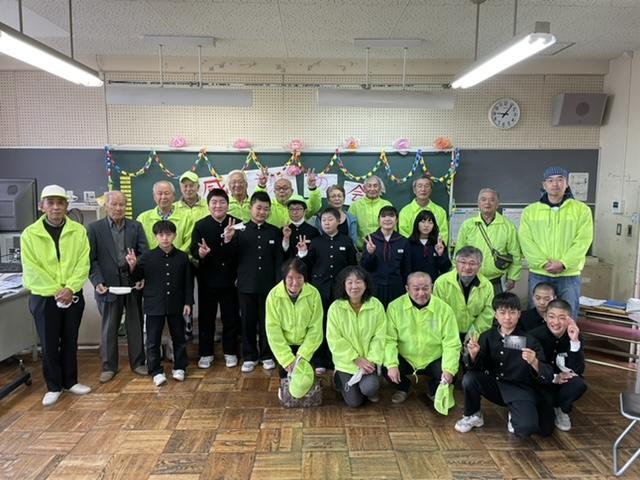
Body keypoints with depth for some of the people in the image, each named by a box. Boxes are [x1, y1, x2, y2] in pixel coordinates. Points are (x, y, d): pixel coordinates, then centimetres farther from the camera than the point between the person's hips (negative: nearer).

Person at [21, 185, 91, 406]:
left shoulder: (78, 231, -1)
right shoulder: (30, 233, -5)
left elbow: (83, 264, -5)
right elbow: (31, 269, -8)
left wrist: (69, 288, -16)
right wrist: (55, 291, -14)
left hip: (73, 296, 2)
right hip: (43, 297, -1)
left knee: (70, 341, 12)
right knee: (49, 344, 7)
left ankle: (70, 381, 27)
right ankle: (53, 387, 22)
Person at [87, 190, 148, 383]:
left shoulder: (136, 226, 5)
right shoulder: (94, 228, 1)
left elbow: (144, 253, 1)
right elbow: (91, 258, -2)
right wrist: (97, 282, -13)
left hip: (133, 282, 2)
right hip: (109, 284, -1)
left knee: (135, 324, 10)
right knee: (109, 327, 9)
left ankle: (137, 362, 23)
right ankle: (109, 366, 23)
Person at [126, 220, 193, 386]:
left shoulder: (182, 257, -1)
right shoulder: (147, 257, -4)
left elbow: (188, 282, 3)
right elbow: (137, 278, 3)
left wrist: (188, 302, -1)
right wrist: (133, 266, -17)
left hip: (176, 305, 1)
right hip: (154, 305, -1)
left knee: (179, 338, 13)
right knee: (153, 340, 5)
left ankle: (179, 367, 28)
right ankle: (156, 371, 19)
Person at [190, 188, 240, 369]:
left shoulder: (236, 224, -3)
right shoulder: (200, 225, -1)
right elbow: (193, 249, -9)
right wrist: (200, 252, -29)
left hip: (230, 280, 0)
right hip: (207, 280, 0)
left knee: (231, 318, 10)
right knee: (206, 318, 10)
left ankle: (230, 353, 25)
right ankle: (206, 354, 25)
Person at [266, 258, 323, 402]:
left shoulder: (313, 294, -19)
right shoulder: (274, 295, -20)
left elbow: (315, 329, -14)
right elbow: (273, 330, -18)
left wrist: (302, 356, -20)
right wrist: (287, 359, -23)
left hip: (305, 345, 0)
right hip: (284, 345, 0)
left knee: (304, 376, -3)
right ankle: (284, 389, 29)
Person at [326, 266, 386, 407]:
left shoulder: (376, 305, -9)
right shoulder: (335, 308, -14)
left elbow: (379, 336, -8)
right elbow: (335, 340, -13)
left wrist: (371, 360, -17)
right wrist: (356, 359, -16)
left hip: (368, 360, 1)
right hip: (346, 361, -1)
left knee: (369, 389, -24)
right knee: (354, 402, -2)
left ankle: (370, 390, 15)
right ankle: (340, 379, 29)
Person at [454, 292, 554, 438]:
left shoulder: (529, 340, -12)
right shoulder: (488, 336, -3)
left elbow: (548, 377, -16)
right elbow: (475, 367, -8)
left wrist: (534, 363, -37)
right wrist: (473, 354, -31)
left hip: (521, 390, -3)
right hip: (495, 385, 3)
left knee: (525, 428, -29)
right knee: (469, 379, -24)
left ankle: (514, 417, 10)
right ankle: (473, 416, 5)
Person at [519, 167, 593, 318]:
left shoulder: (582, 209, 3)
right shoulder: (530, 211, 5)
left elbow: (583, 241, -5)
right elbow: (526, 241, -3)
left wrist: (563, 263, -16)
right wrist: (543, 263, -15)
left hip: (569, 275, 0)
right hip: (538, 274, 1)